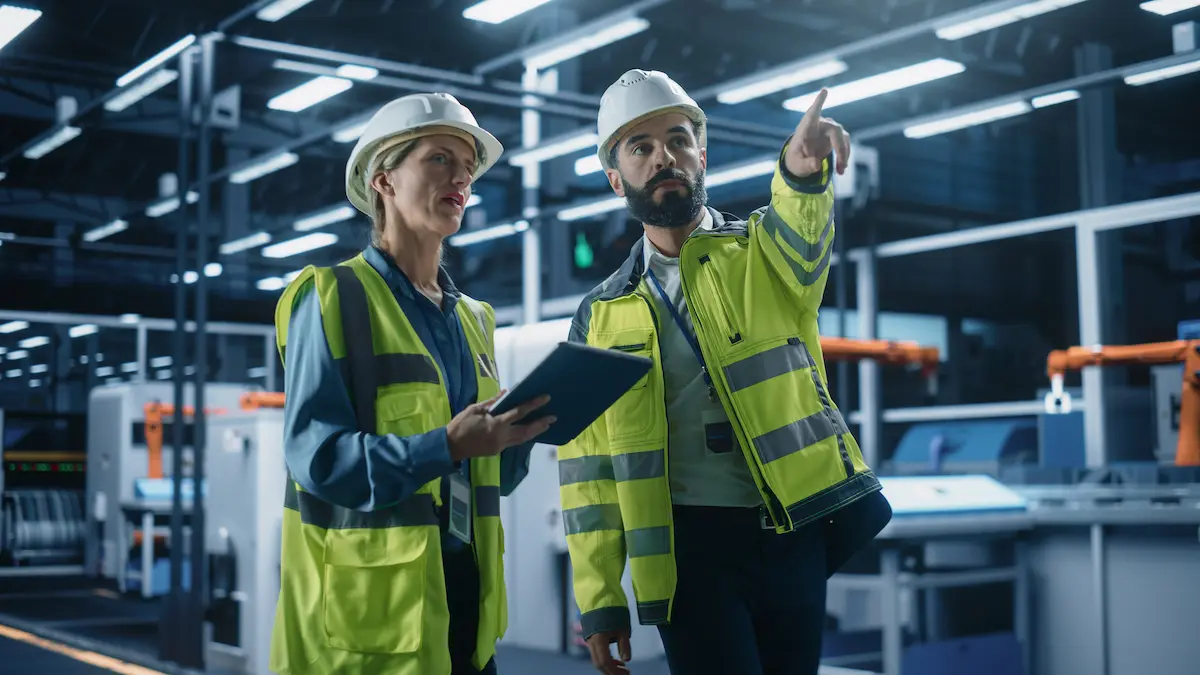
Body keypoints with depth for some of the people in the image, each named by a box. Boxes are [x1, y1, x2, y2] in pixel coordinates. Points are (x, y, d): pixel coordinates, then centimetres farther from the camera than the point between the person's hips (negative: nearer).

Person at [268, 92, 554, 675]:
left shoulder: (473, 318, 15)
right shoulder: (332, 299, -6)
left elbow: (488, 476, 13)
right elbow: (316, 456, -17)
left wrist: (523, 427, -6)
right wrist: (444, 447, -27)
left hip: (465, 589, 6)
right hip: (369, 602, -6)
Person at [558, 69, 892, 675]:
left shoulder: (764, 254, 5)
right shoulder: (600, 317, 6)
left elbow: (801, 241, -21)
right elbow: (588, 469, 6)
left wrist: (804, 171, -44)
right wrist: (599, 600, 1)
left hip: (793, 535, 0)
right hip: (688, 546, 0)